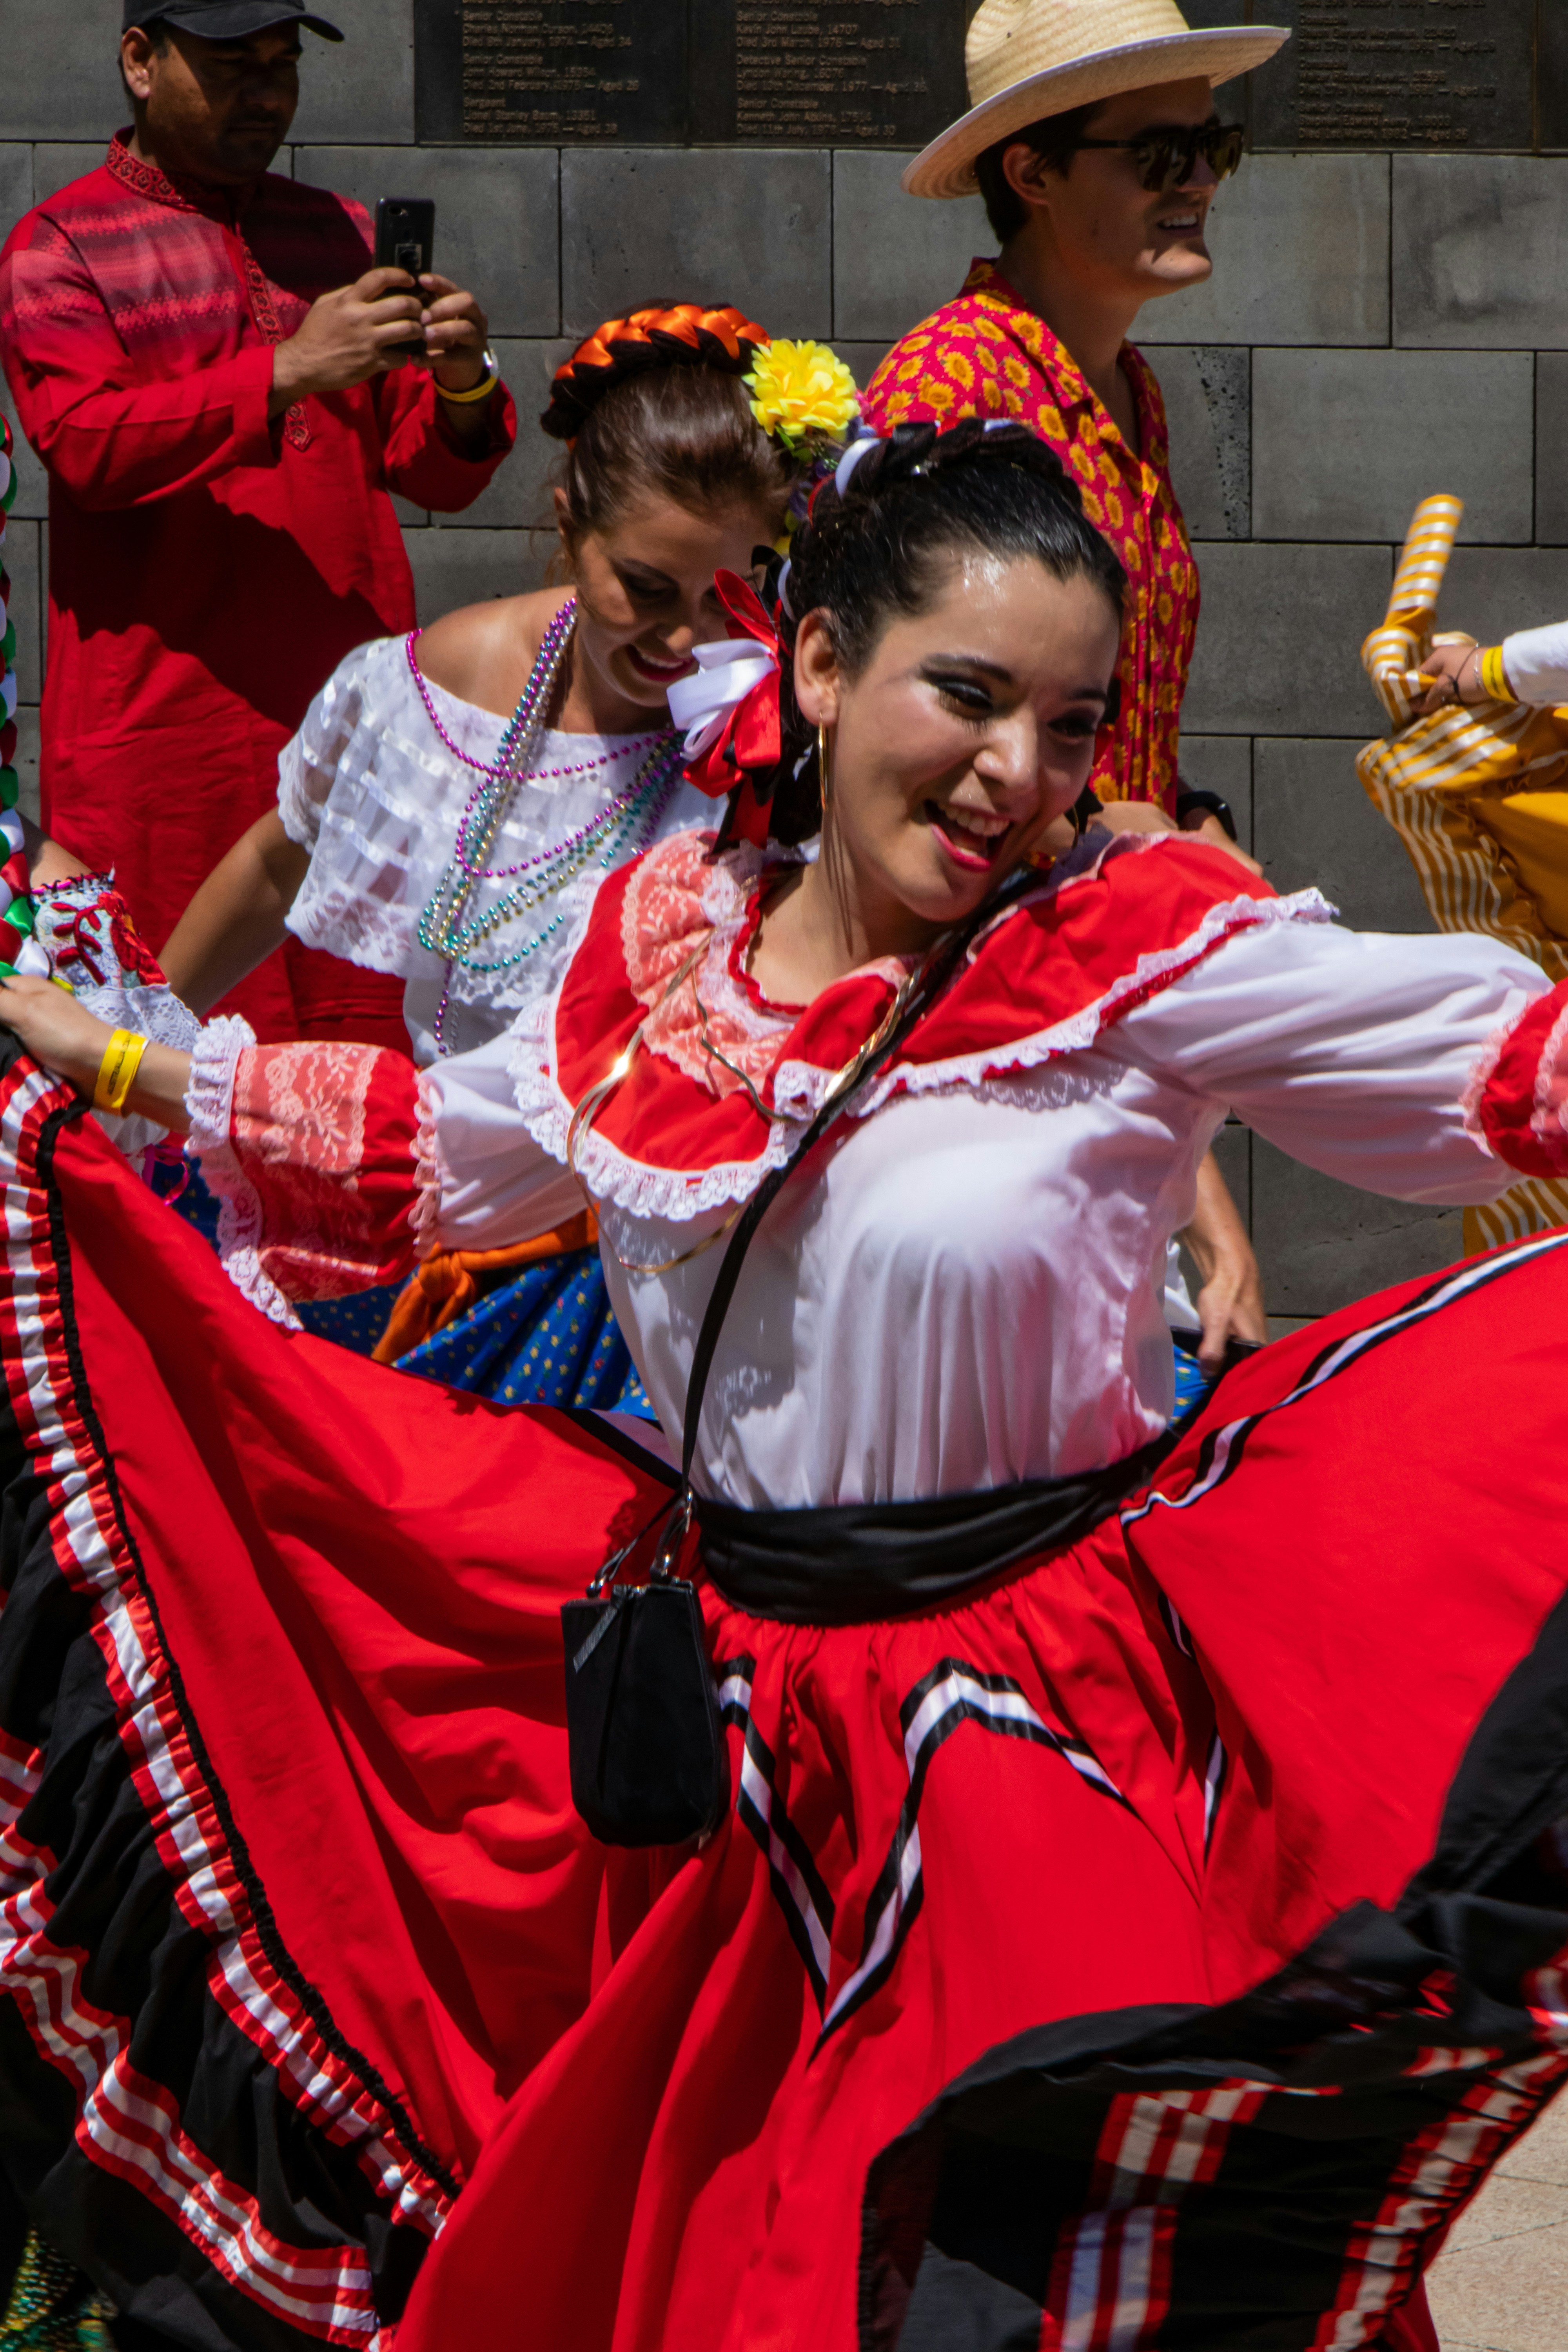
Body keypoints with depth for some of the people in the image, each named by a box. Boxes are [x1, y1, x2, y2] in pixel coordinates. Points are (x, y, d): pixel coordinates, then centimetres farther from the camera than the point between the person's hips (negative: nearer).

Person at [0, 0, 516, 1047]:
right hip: (163, 718, -4)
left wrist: (464, 388, -7)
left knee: (366, 1039, 0)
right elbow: (87, 442, -13)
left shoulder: (339, 236, 19)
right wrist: (288, 374, -23)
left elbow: (433, 473, 16)